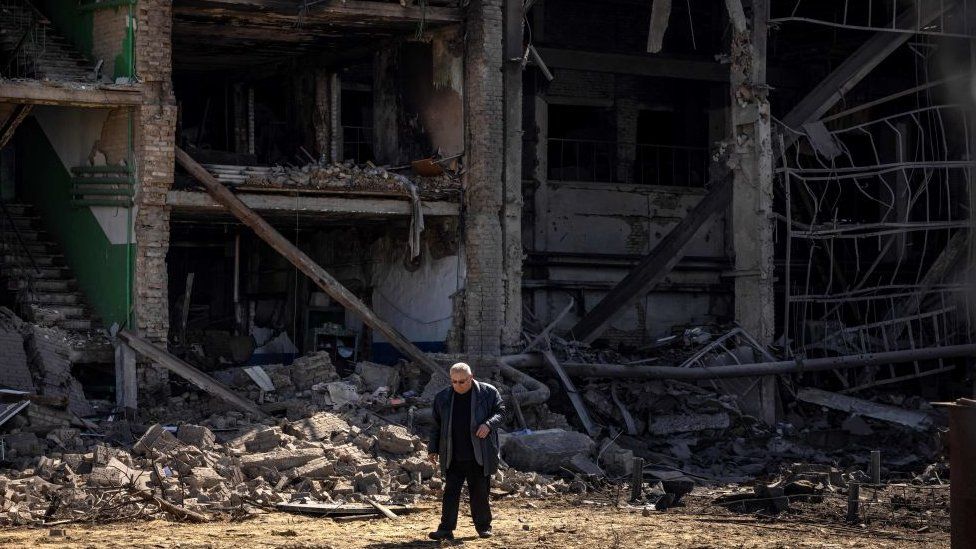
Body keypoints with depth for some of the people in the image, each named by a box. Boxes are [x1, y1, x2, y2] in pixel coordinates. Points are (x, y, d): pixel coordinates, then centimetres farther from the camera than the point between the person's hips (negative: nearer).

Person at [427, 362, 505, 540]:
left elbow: (500, 412, 2)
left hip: (479, 455, -2)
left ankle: (483, 526, 19)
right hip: (453, 457, 2)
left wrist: (489, 424, -18)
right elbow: (436, 426, 13)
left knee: (480, 492, 6)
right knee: (450, 492, -1)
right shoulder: (442, 398, 7)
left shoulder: (488, 393, -1)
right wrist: (433, 449, 10)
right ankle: (446, 529, 0)